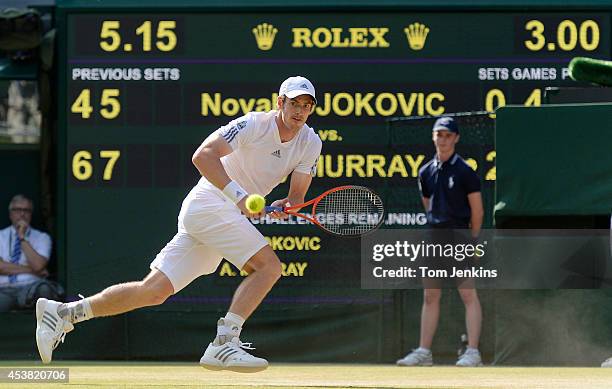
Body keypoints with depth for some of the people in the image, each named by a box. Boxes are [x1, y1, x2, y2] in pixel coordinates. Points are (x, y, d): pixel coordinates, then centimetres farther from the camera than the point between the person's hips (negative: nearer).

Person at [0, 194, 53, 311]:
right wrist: (29, 269, -4)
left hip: (29, 287, 1)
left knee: (43, 289, -37)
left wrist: (23, 238, -4)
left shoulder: (42, 238, 12)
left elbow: (38, 265, -6)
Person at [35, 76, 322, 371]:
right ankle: (224, 344, -24)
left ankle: (64, 313, 5)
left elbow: (297, 196, 9)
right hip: (211, 202, -7)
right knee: (269, 265, -21)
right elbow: (203, 156, -22)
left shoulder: (310, 143, 9)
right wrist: (238, 196, -29)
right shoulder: (255, 124, -13)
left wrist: (284, 206, -16)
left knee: (154, 291, 2)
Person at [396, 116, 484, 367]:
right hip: (433, 237, 6)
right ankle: (424, 352, 11)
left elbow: (477, 211, -1)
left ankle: (473, 352, -11)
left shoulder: (465, 172, -5)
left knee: (468, 293, -9)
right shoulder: (426, 172, 12)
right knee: (430, 295, 8)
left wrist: (470, 240, 4)